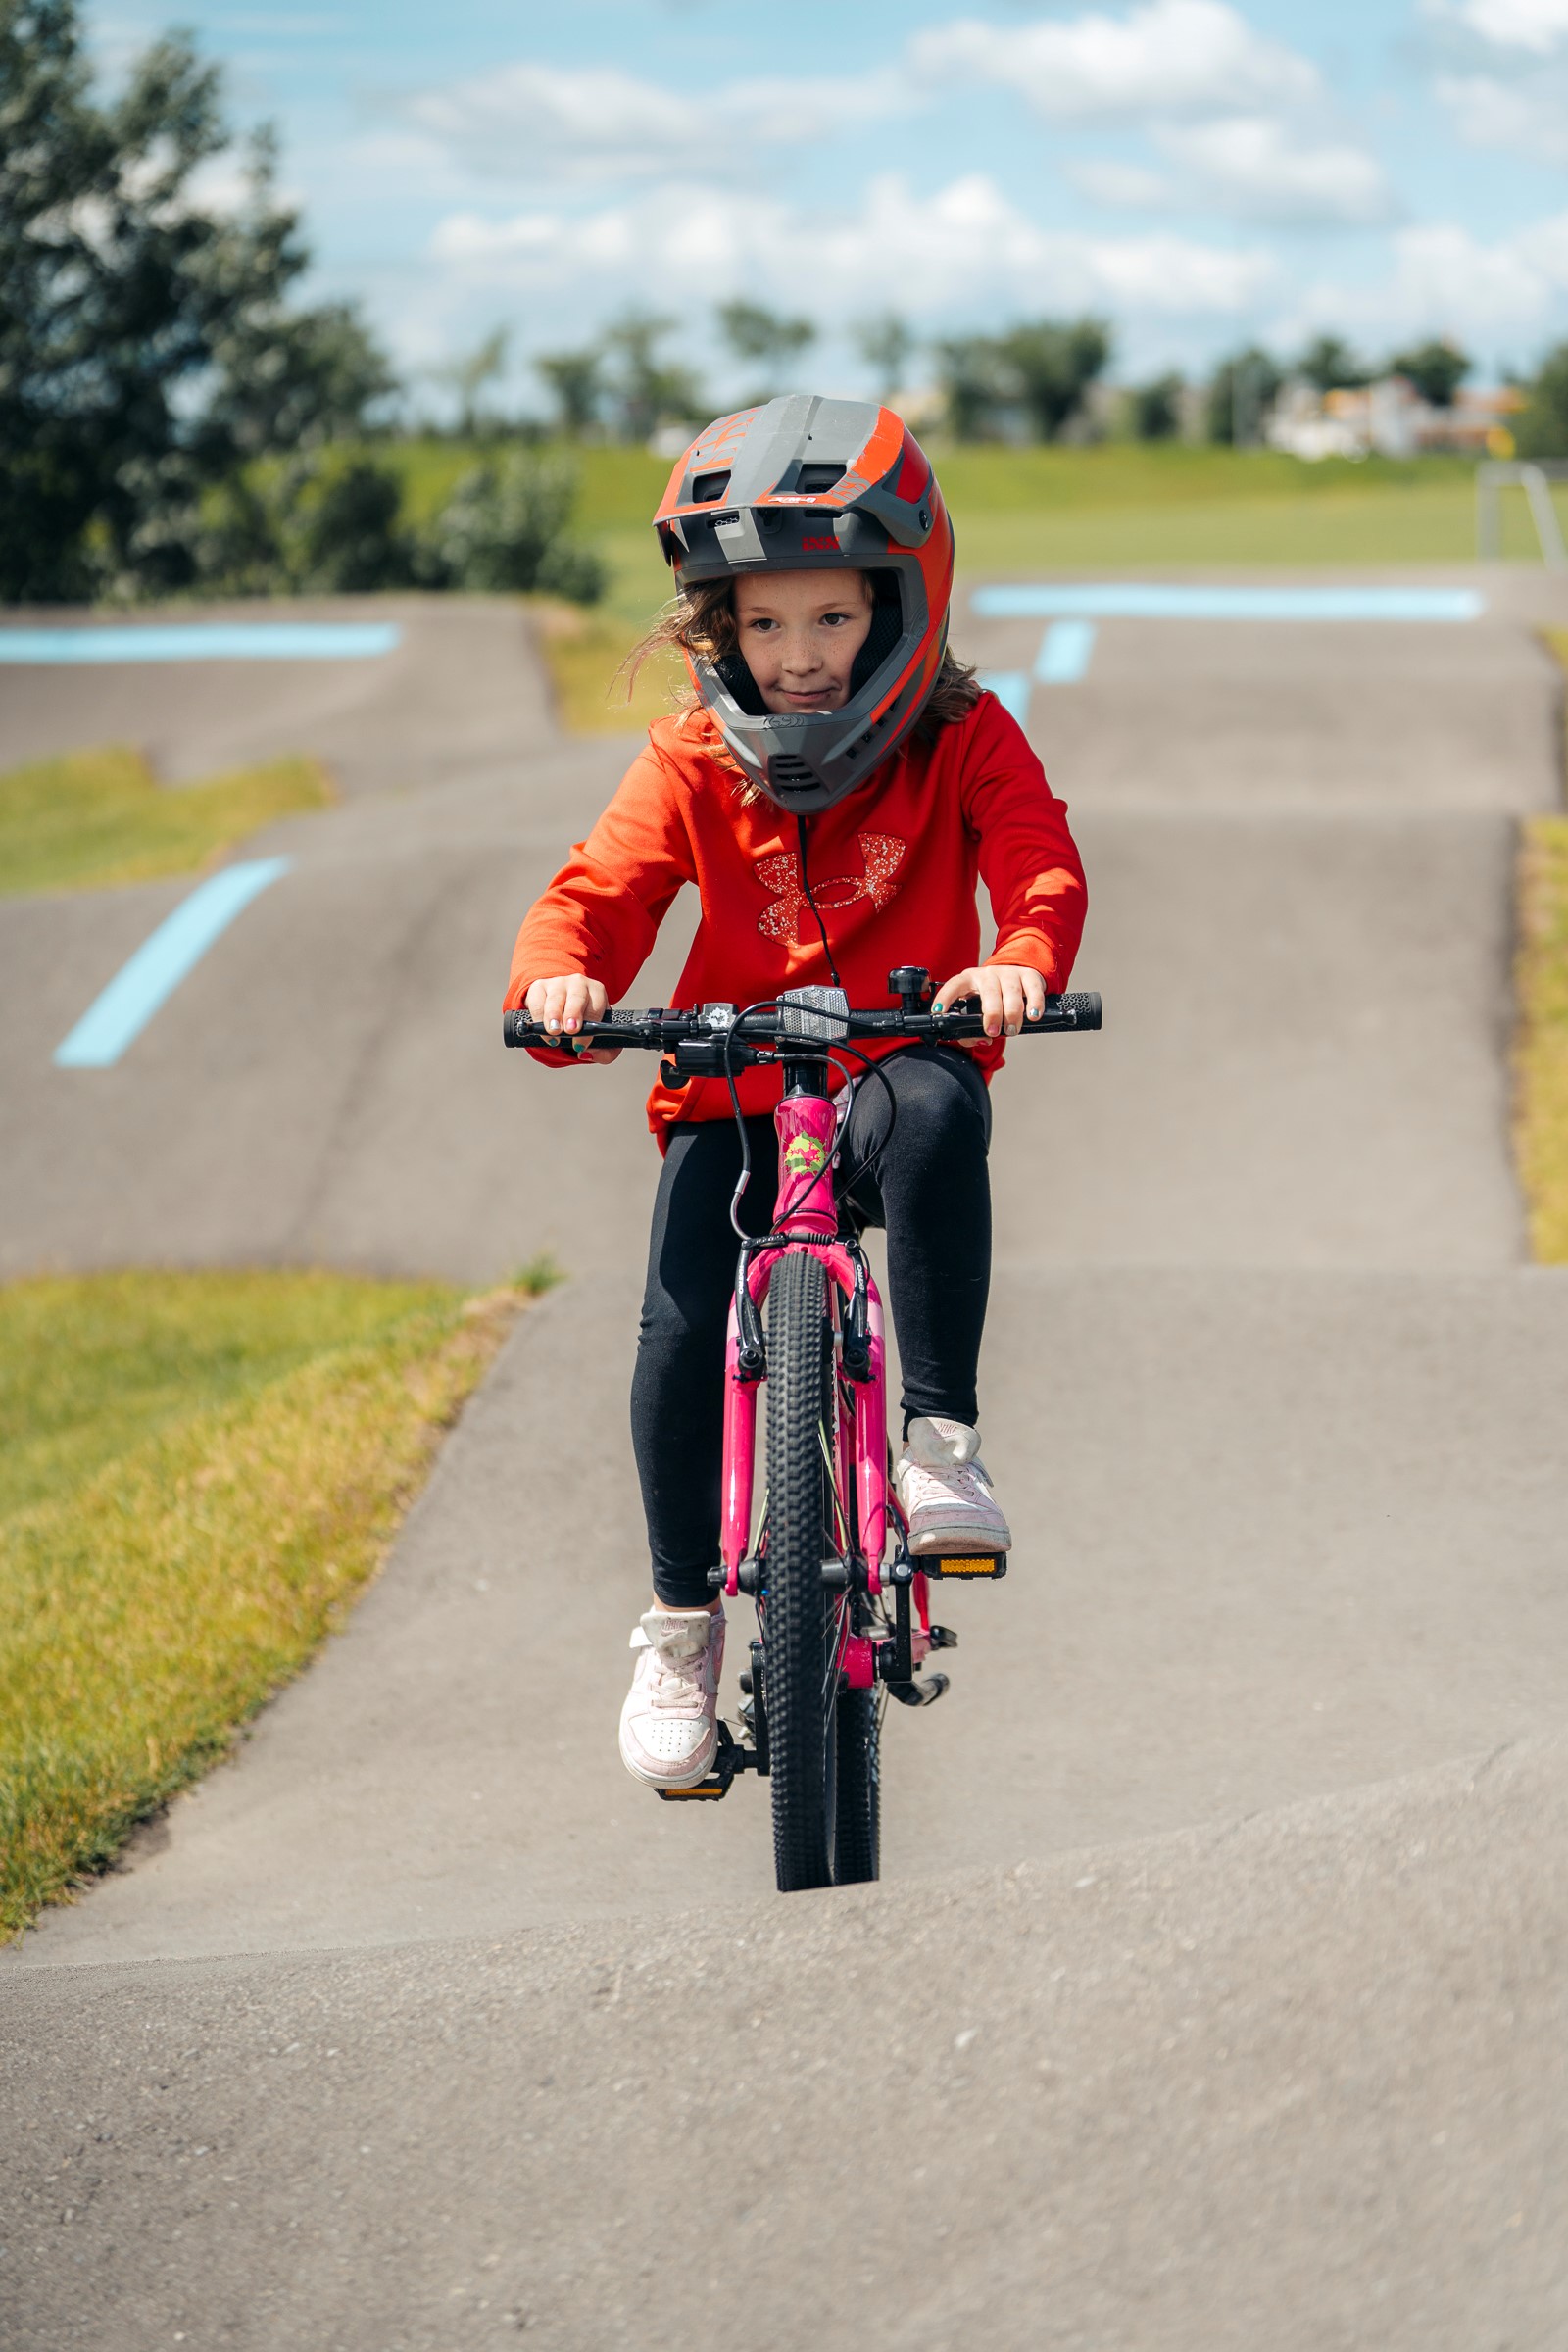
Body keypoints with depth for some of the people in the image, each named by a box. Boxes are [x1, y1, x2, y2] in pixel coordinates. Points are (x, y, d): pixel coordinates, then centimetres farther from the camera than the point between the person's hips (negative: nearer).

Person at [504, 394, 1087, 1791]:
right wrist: (561, 974, -31)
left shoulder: (961, 740, -1)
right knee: (682, 1330, -16)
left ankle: (941, 1440, -30)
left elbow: (1040, 862, -15)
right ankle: (682, 1624, 5)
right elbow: (604, 888, -7)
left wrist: (1022, 963, -38)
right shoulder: (694, 764, 2)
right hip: (734, 1093, 2)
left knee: (940, 1115, -38)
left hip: (897, 1064, -1)